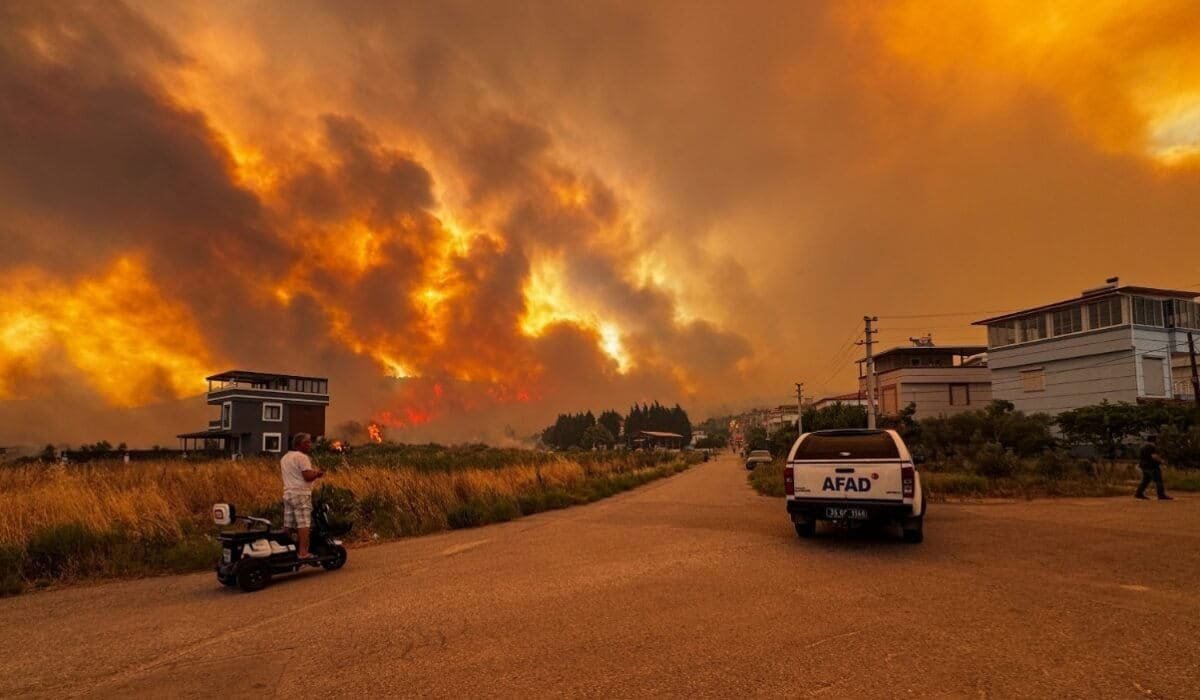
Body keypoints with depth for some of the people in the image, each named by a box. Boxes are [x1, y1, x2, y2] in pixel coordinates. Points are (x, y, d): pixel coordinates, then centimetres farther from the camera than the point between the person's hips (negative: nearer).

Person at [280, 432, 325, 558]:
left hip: (287, 494, 9)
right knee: (303, 524, -9)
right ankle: (303, 552, -13)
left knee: (289, 525, 10)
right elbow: (308, 476, -20)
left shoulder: (284, 458, 17)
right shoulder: (302, 457, -12)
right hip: (301, 494, -9)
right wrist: (318, 473, -2)